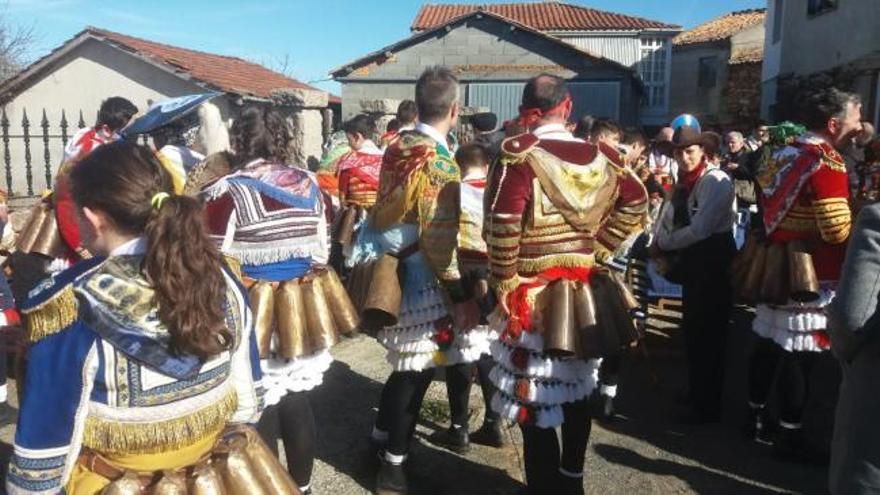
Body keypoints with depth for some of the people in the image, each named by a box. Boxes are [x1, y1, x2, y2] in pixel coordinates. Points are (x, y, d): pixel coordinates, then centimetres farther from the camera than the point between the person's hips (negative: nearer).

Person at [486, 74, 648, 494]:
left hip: (532, 296, -6)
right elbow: (635, 204, 10)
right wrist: (595, 250, 10)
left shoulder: (519, 154, -14)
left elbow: (502, 224, -24)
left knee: (534, 400, 6)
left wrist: (503, 282, -11)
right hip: (583, 292, 6)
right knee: (577, 392, 20)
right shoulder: (599, 156, 2)